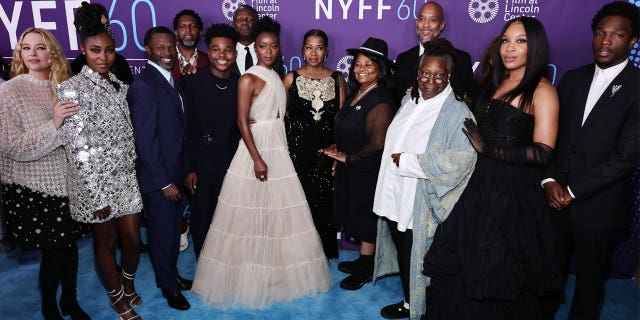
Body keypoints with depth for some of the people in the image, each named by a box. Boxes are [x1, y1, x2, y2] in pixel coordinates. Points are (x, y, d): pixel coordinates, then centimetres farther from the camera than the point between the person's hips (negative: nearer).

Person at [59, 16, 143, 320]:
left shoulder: (122, 86, 5)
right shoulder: (72, 89, -13)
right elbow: (78, 148, -16)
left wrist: (139, 172, 9)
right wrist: (97, 196, -16)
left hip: (128, 178, 5)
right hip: (96, 183, -5)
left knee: (133, 238, 12)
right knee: (105, 242, 14)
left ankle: (128, 284, 41)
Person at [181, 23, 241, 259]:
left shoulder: (240, 85, 1)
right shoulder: (191, 83, -8)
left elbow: (241, 127, 7)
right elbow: (184, 129, -8)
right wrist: (188, 169, -10)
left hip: (230, 165, 3)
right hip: (200, 166, -2)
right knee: (201, 221, 11)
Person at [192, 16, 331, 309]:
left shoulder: (277, 77, 12)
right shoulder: (248, 79, -9)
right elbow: (242, 121, -14)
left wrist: (280, 148, 7)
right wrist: (257, 158, -19)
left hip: (279, 150, 7)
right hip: (255, 148, -6)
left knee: (279, 211, 11)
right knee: (251, 213, 2)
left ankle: (276, 271, 28)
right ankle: (247, 274, 19)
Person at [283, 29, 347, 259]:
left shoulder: (337, 79, 7)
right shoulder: (291, 78, 4)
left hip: (326, 149, 1)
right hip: (297, 147, -1)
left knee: (323, 200, 4)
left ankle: (322, 252, 23)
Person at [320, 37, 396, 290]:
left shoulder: (381, 102, -21)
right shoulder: (356, 93, 7)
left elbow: (377, 144, -24)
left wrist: (348, 157, -14)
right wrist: (339, 149, 3)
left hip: (367, 171, -8)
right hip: (350, 168, 8)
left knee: (365, 217, 5)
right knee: (356, 214, 18)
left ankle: (365, 269, 23)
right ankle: (363, 259, 35)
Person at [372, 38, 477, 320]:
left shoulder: (457, 113, -13)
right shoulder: (409, 102, 9)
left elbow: (462, 159, -25)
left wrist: (407, 161, -20)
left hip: (423, 208, -6)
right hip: (394, 199, 6)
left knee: (418, 261, 6)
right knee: (402, 254, 19)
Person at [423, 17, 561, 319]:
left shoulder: (541, 91, -11)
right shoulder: (497, 83, 11)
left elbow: (543, 153, -19)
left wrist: (488, 149, -20)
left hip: (513, 195, -7)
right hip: (481, 186, 7)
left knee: (500, 272, 8)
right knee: (467, 264, 14)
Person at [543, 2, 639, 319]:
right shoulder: (572, 78, 6)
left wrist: (573, 190, -14)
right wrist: (550, 180, -8)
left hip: (599, 206, -3)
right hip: (556, 198, 3)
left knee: (589, 278, 15)